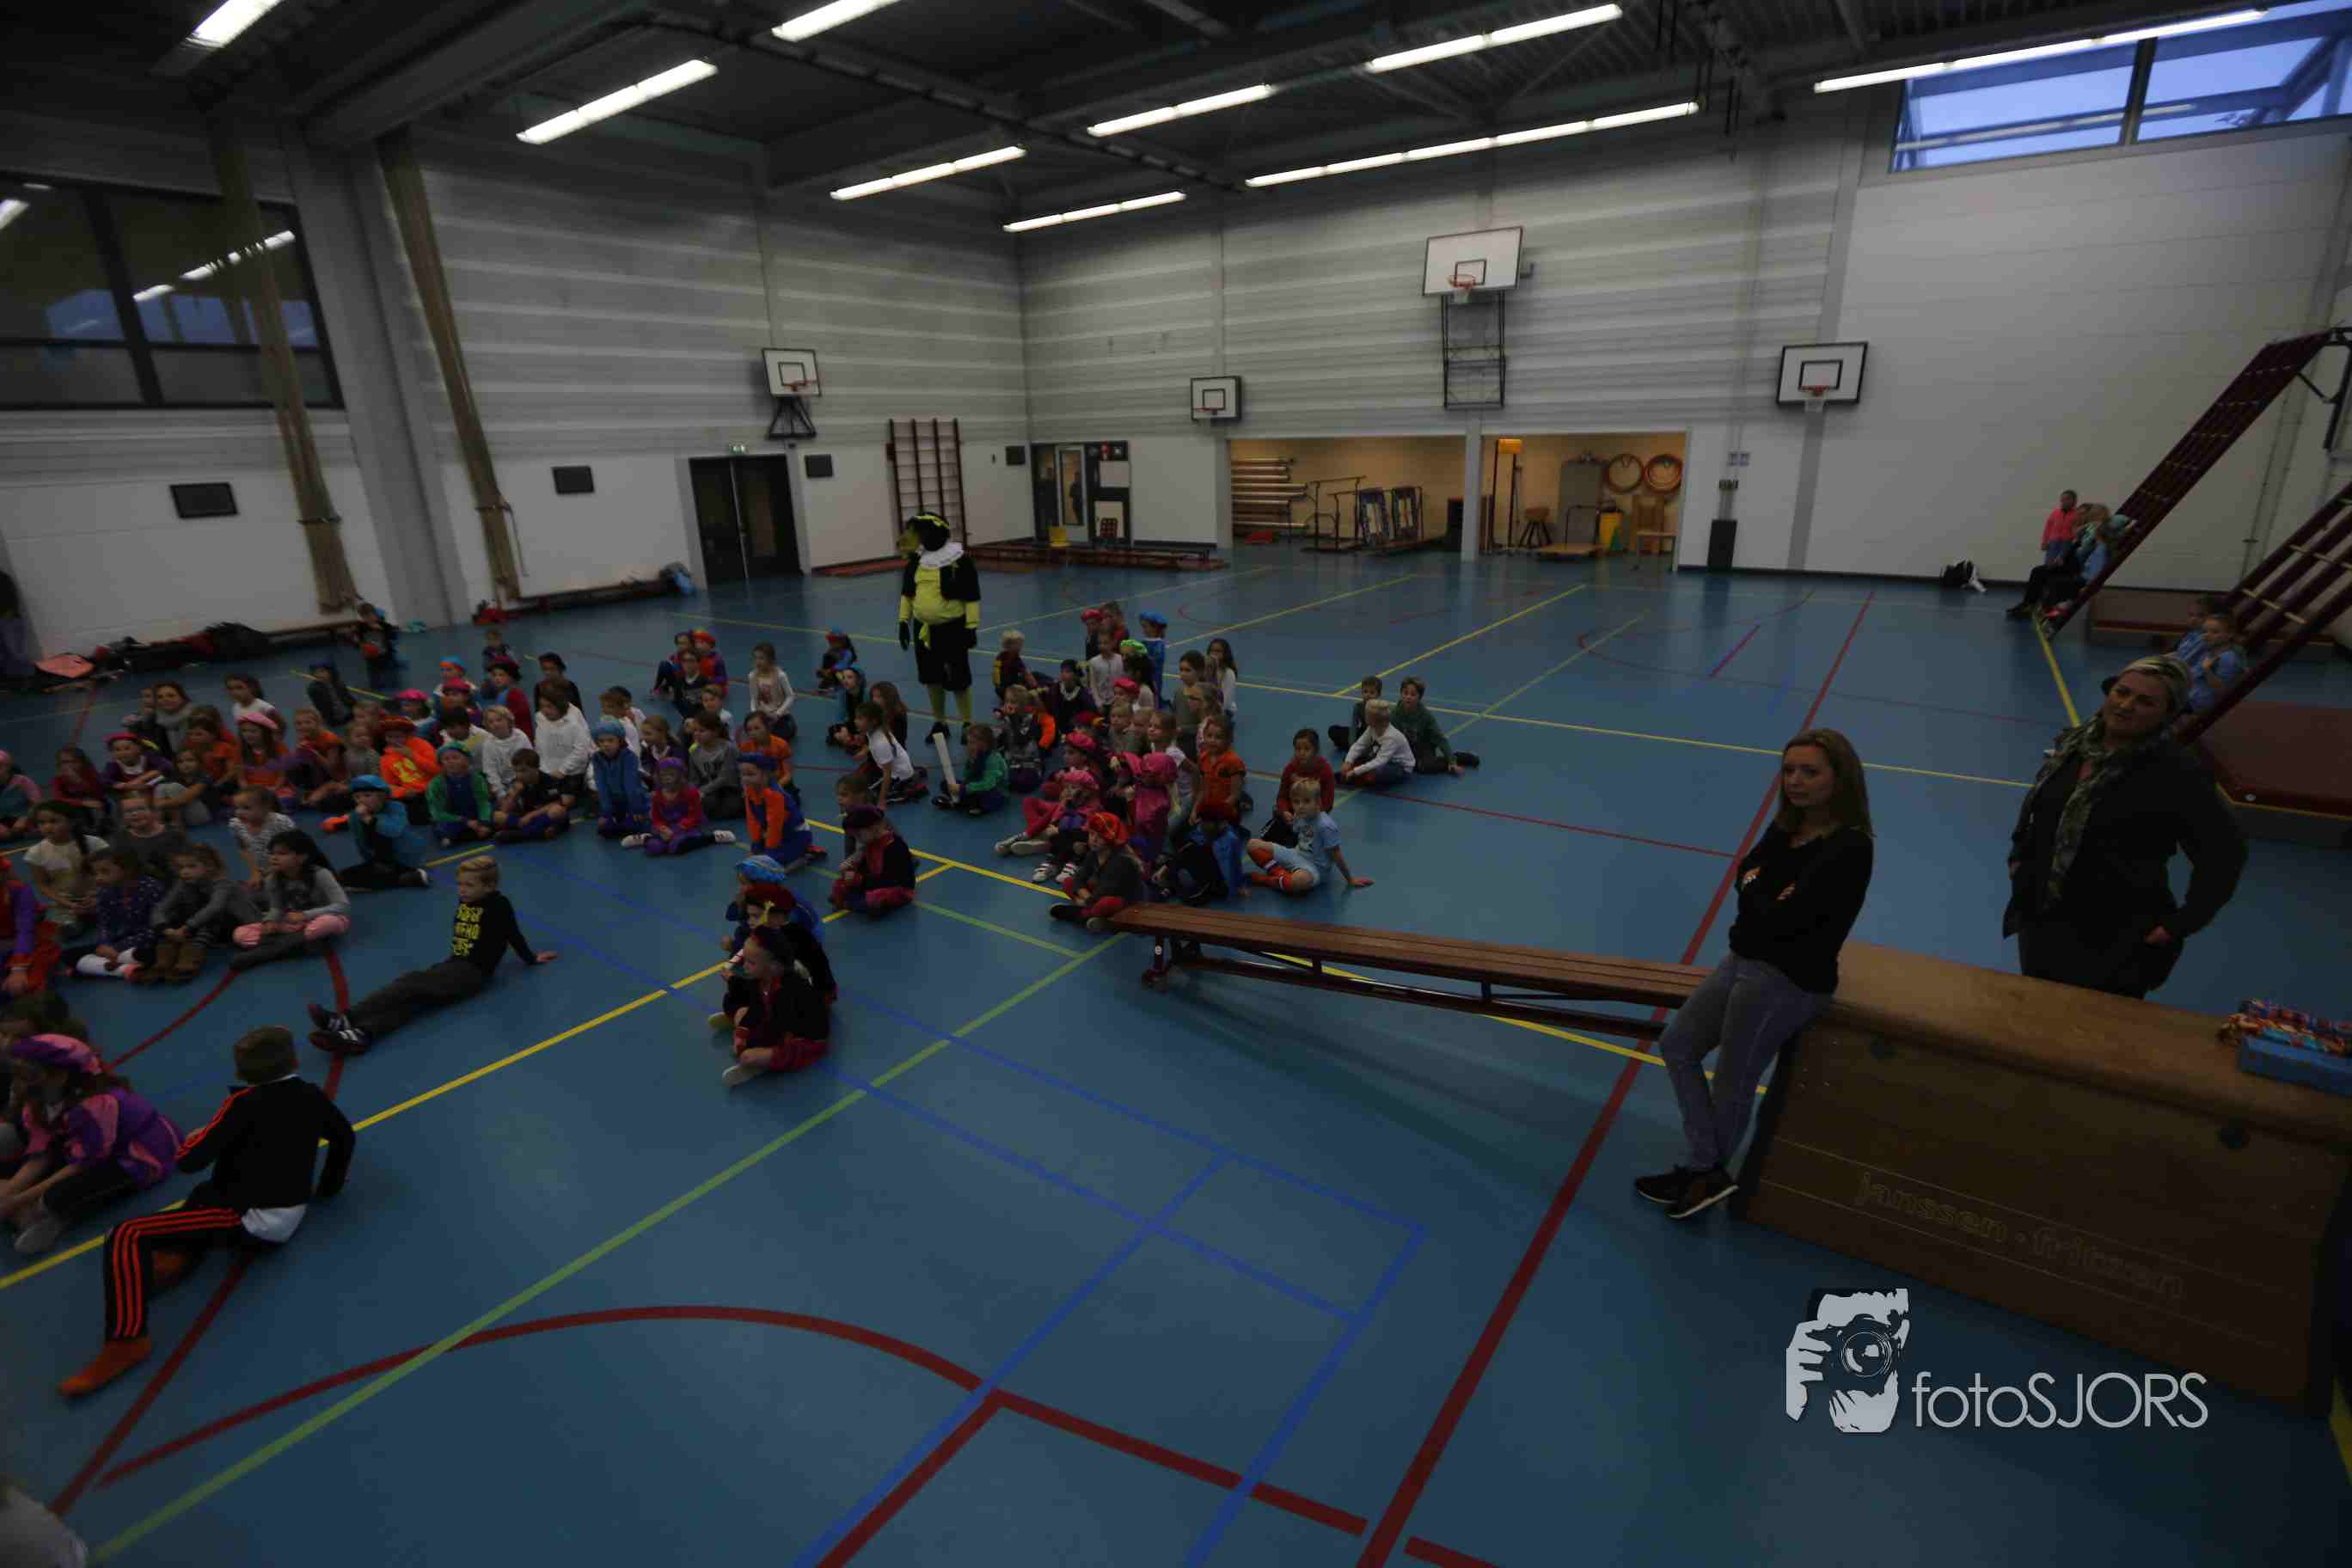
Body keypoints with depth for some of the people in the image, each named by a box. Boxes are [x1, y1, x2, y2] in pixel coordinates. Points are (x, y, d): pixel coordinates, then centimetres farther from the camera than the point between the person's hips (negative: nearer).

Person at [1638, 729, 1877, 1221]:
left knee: (1732, 1085, 8)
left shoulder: (1849, 848, -23)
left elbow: (1782, 917, -27)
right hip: (1743, 960, 9)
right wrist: (1767, 895, -18)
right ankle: (1706, 1170, 23)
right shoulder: (1788, 824, 4)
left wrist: (1756, 889, -7)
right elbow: (1746, 876, 3)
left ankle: (1705, 1171, 34)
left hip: (1787, 981, -9)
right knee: (1678, 1047, 14)